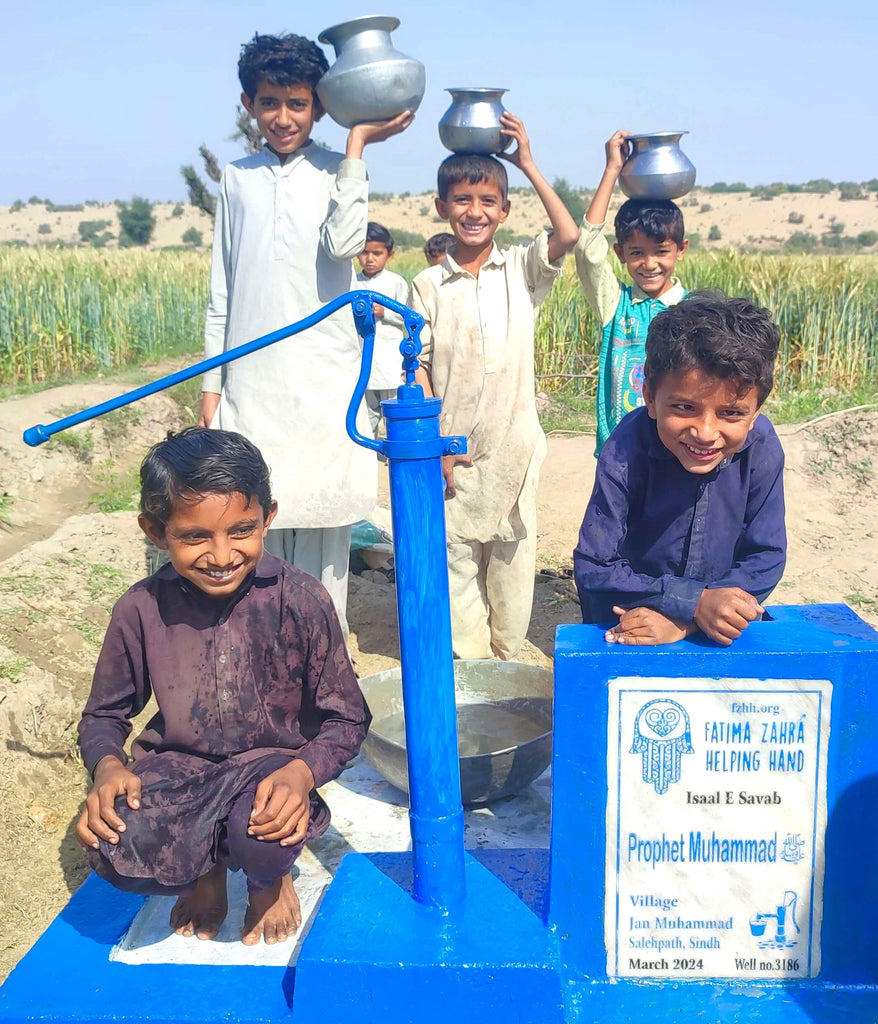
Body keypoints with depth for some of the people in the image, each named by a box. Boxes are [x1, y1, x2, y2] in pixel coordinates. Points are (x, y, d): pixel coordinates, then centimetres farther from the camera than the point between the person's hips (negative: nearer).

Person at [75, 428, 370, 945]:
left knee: (262, 839, -35)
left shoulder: (302, 601, -14)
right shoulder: (142, 609, -9)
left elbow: (347, 718, -8)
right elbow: (104, 713, 6)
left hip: (272, 762, -2)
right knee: (116, 850, -28)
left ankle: (269, 878, 9)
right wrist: (108, 768, -18)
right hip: (177, 766, 2)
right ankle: (207, 870, 12)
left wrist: (301, 774, -28)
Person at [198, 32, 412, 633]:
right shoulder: (237, 179, 12)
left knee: (323, 522, 1)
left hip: (325, 377, -2)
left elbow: (345, 241, -16)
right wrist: (211, 384, 10)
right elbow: (223, 291, 13)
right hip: (251, 379, 3)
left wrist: (358, 143, -11)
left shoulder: (339, 171, 5)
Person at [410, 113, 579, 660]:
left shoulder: (521, 269, 3)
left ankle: (507, 660, 25)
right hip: (454, 451, 0)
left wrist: (529, 165, -10)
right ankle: (467, 664, 18)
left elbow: (568, 236, -15)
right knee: (457, 560, 5)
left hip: (514, 448, 1)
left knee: (513, 555, 9)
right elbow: (417, 368, 0)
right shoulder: (428, 286, 1)